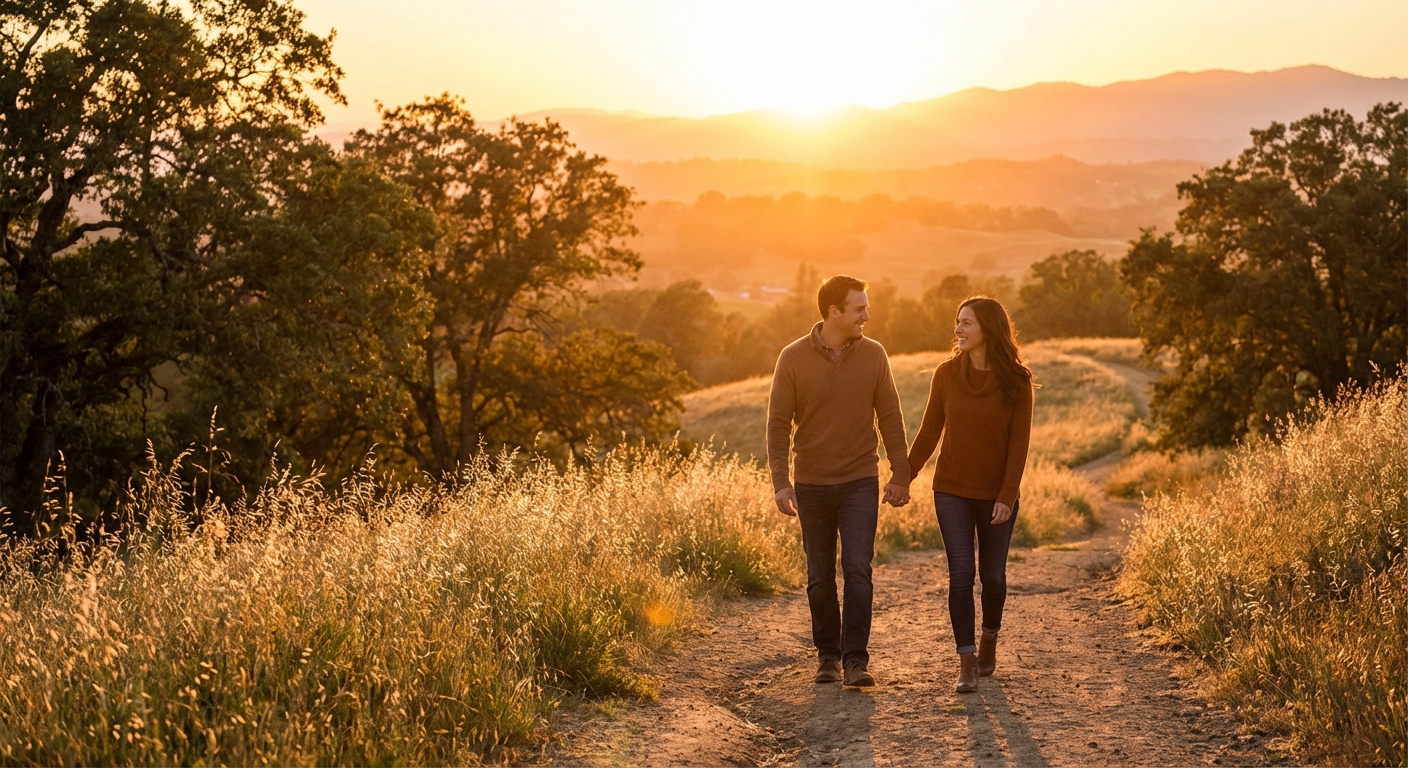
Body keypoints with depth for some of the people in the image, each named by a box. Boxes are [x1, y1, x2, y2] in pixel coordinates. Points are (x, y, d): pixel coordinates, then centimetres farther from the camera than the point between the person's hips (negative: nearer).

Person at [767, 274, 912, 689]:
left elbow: (890, 417, 5)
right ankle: (828, 655, 23)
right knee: (820, 577, 9)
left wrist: (900, 475, 3)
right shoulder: (794, 358, -6)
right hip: (812, 484, 0)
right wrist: (780, 482, -12)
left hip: (860, 482, 0)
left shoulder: (873, 354, -1)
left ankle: (855, 660, -5)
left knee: (858, 569, -9)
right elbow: (779, 423, -5)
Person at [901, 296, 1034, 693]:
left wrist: (1008, 495, -14)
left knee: (993, 575, 9)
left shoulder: (1016, 380, -6)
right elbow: (928, 433, 6)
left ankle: (989, 639, 35)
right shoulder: (946, 374, -1)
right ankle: (967, 662, -3)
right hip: (952, 491, 1)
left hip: (997, 495, -1)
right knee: (961, 574, -7)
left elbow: (1019, 442, -7)